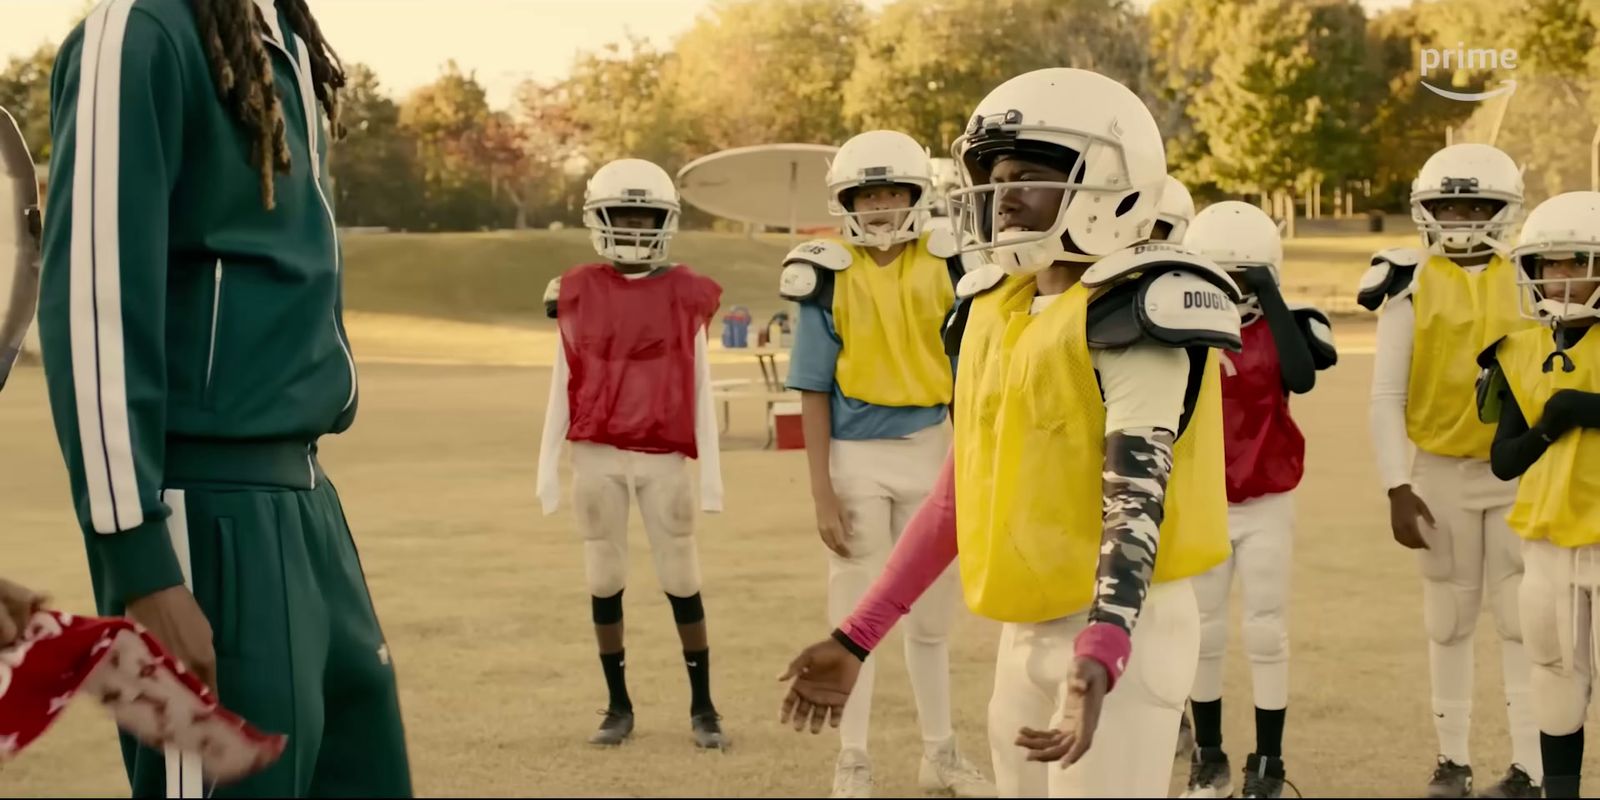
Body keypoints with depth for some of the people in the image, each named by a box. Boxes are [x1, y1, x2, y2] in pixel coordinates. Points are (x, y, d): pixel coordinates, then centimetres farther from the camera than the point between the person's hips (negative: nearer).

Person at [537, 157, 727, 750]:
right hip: (596, 456, 1)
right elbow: (562, 384, 8)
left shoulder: (685, 295, 1)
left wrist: (710, 468, 3)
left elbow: (699, 387, 4)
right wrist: (548, 465, 6)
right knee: (605, 581, 7)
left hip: (663, 457, -1)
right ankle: (618, 707, 18)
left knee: (681, 580, 3)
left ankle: (702, 707, 14)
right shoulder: (578, 293, 4)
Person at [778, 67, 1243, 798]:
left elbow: (1137, 498, -23)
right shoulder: (996, 305, 10)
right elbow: (964, 485, 14)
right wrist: (856, 637, 13)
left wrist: (1100, 659, -36)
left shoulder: (1136, 310, -14)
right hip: (1026, 630, 8)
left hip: (1121, 631, -8)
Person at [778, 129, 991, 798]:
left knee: (931, 616, 14)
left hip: (931, 451, 2)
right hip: (856, 456, -2)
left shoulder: (947, 268, 0)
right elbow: (814, 391, -4)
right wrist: (821, 490, -9)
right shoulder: (829, 276, -6)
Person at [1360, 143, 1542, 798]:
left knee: (1520, 620, 0)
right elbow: (1386, 397, -1)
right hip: (1440, 474, 0)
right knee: (1449, 622, 11)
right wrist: (1398, 488, -6)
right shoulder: (1411, 286, -1)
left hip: (1520, 474, 0)